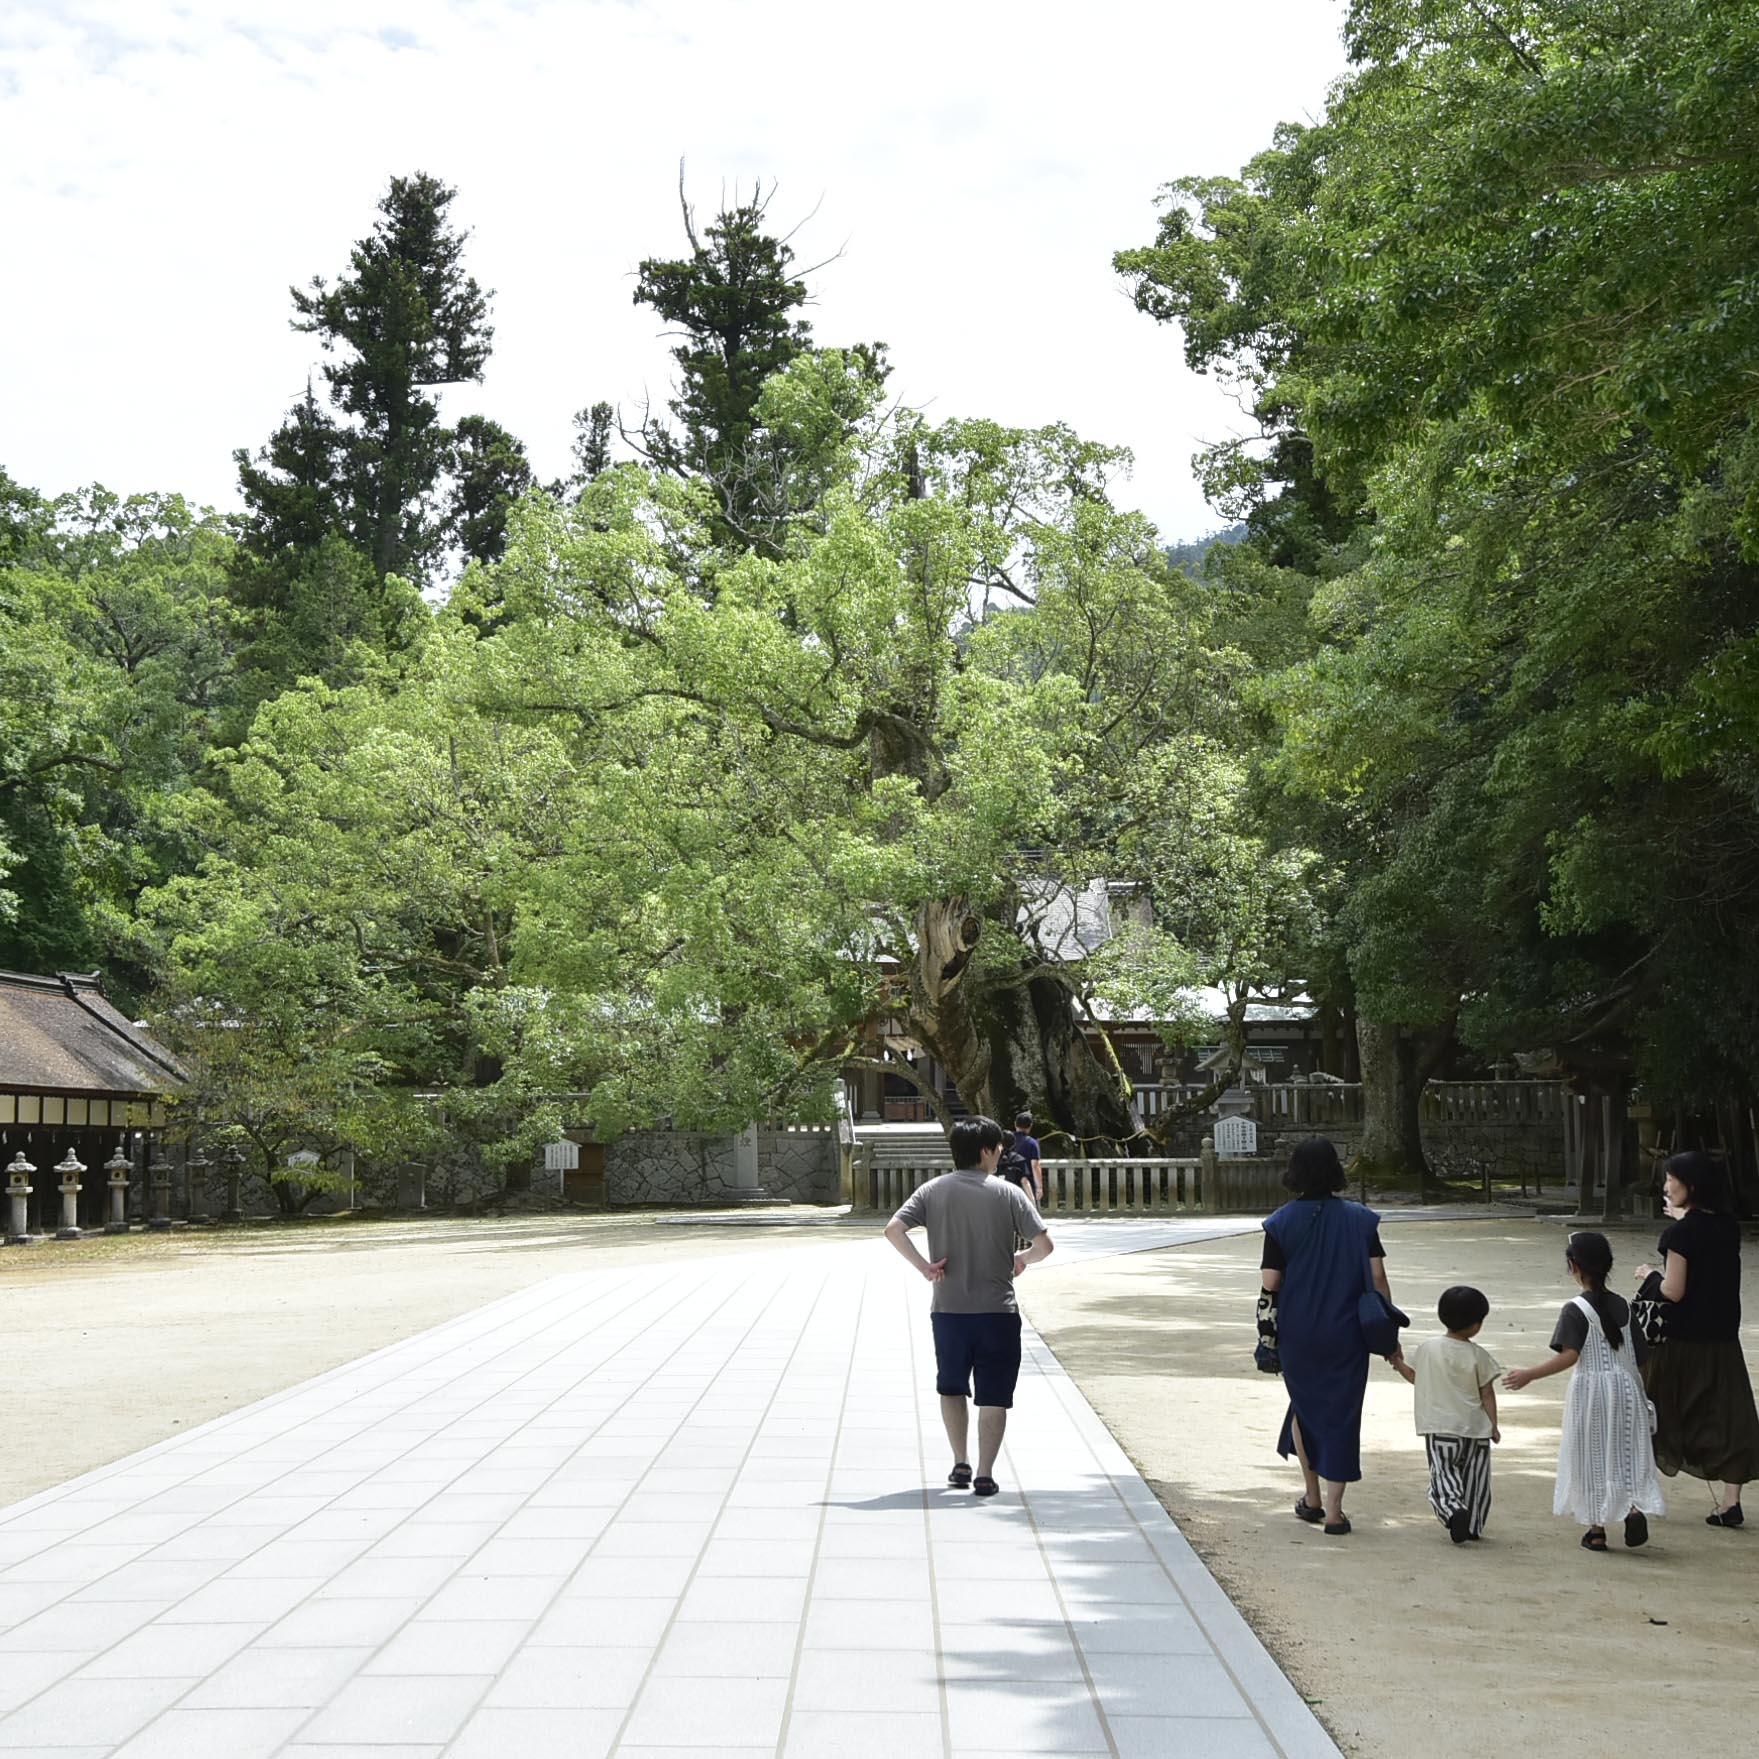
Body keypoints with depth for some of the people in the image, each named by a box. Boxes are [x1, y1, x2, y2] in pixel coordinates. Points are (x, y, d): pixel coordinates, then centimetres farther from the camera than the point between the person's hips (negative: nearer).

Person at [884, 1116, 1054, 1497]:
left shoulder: (933, 1190, 0)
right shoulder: (1008, 1193, -5)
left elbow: (893, 1229, -11)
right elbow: (1043, 1244, -8)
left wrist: (924, 1265, -5)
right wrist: (1022, 1260, 11)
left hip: (948, 1309, 2)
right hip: (997, 1309, -2)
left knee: (951, 1387, 21)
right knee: (993, 1395, 6)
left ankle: (961, 1464, 21)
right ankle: (985, 1474, 4)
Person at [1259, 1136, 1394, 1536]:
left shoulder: (1281, 1222, -6)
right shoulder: (1359, 1219, -4)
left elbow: (1270, 1285, -7)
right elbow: (1378, 1280, -4)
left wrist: (1269, 1331, 8)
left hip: (1297, 1335, 0)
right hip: (1347, 1335, 0)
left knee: (1305, 1405, 20)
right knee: (1341, 1412, 7)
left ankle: (1312, 1498, 28)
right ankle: (1333, 1510, 7)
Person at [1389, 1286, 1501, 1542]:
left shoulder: (1428, 1349, -3)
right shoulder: (1478, 1355, -8)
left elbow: (1415, 1377, 11)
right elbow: (1487, 1393, -5)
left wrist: (1398, 1362, 29)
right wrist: (1493, 1425, 4)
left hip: (1439, 1428, 0)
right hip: (1474, 1427, 0)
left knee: (1443, 1474, 2)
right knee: (1474, 1479, 14)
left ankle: (1453, 1509, -25)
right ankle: (1473, 1526, 20)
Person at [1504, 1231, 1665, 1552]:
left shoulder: (1576, 1310, -14)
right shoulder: (1622, 1306, 4)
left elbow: (1569, 1356, -22)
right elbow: (1634, 1354, 9)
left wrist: (1529, 1375, -22)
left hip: (1590, 1389, -5)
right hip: (1625, 1385, 5)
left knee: (1591, 1457, 7)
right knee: (1625, 1452, 13)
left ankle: (1596, 1529, 11)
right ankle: (1635, 1507, -11)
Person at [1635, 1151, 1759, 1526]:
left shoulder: (1682, 1232, -17)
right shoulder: (1729, 1227, 2)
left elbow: (1674, 1292, -17)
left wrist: (1648, 1275, 1)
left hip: (1681, 1337, -5)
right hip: (1723, 1337, 5)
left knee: (1655, 1411, 9)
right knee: (1726, 1414, 7)